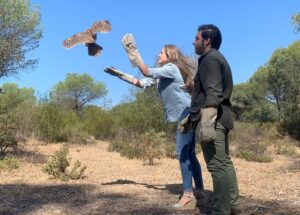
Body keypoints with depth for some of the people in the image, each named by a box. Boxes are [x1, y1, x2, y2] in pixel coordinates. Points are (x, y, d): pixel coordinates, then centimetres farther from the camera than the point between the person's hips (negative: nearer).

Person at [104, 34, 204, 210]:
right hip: (184, 116, 10)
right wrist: (120, 75, 13)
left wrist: (133, 51, -16)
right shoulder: (161, 74, 19)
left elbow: (147, 72, -19)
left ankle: (188, 196, -8)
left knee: (183, 154, -12)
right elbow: (143, 83, 16)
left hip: (187, 115, -10)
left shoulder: (171, 68, -9)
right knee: (189, 154, 11)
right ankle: (199, 189, 20)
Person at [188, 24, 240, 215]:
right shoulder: (217, 58, 24)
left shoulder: (210, 59, -8)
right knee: (225, 162, 14)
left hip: (212, 119, -11)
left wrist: (206, 123, -28)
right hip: (220, 118, 11)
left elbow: (212, 94, -21)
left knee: (217, 166, -8)